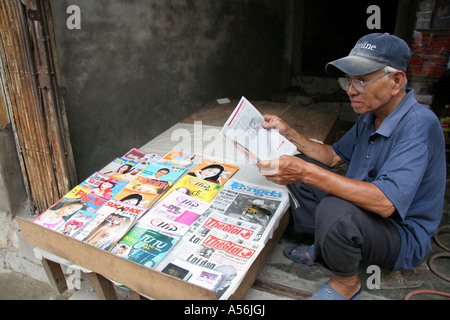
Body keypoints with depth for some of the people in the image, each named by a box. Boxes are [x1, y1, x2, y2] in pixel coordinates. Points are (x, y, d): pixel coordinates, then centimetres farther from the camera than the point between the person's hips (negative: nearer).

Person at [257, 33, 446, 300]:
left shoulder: (418, 124, -28)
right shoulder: (370, 116, 1)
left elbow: (385, 202, -39)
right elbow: (334, 156, 12)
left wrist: (306, 172, -44)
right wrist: (289, 132, 1)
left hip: (403, 238, -8)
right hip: (366, 209, 8)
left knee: (335, 210, -38)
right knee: (297, 170, 5)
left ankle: (347, 283, -6)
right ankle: (321, 249, 11)